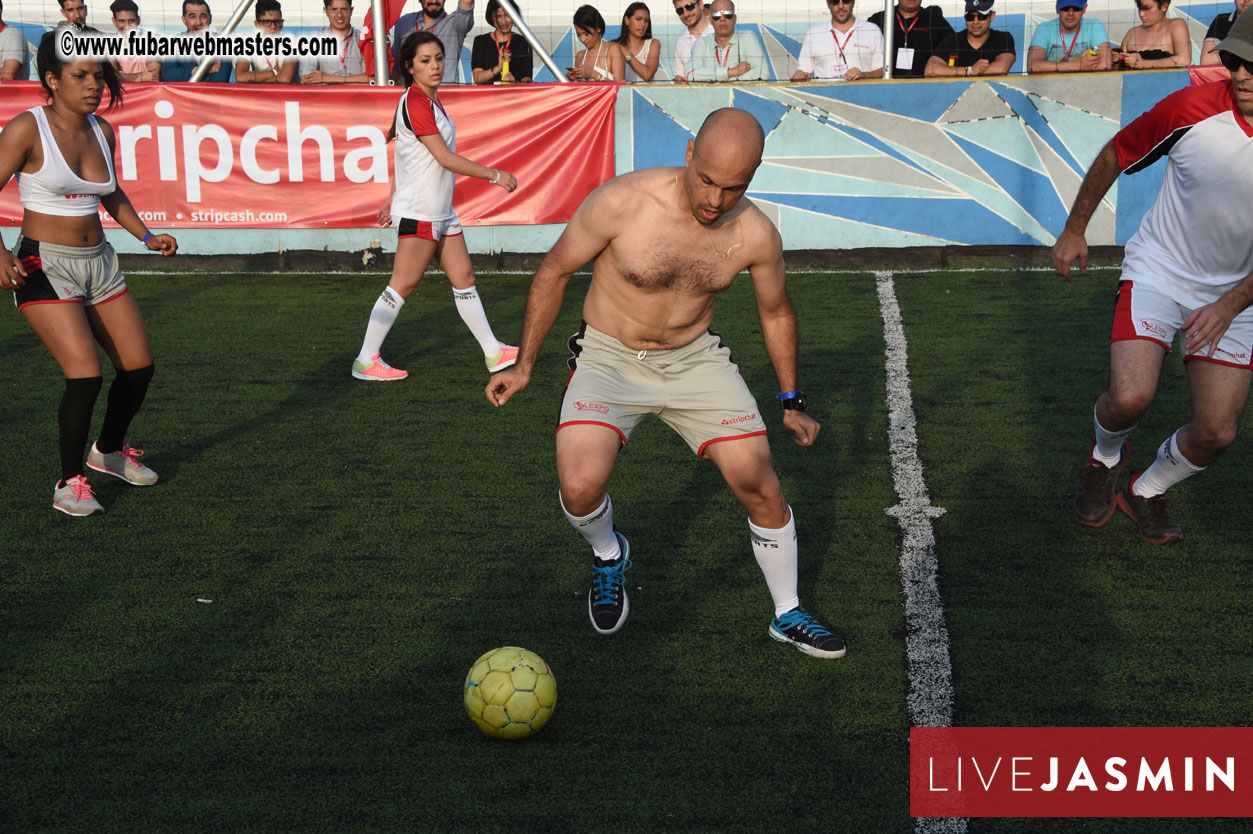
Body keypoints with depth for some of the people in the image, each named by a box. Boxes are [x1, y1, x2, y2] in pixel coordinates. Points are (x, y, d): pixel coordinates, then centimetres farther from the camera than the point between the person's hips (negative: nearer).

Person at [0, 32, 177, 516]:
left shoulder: (101, 131, 6)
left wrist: (146, 236, 12)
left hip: (99, 263, 7)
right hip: (45, 267, -7)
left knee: (139, 366, 7)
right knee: (85, 374, -18)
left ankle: (109, 451, 35)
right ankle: (69, 483, 1)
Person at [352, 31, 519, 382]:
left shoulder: (429, 100, 12)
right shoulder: (415, 103, -17)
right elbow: (445, 158, -19)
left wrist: (393, 197, 22)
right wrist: (495, 175, -12)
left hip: (441, 213, 10)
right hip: (419, 213, -10)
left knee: (463, 278, 11)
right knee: (402, 285, -5)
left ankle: (494, 353, 17)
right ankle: (366, 361, 2)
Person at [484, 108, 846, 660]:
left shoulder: (757, 236, -13)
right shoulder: (621, 203, -24)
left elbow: (777, 313, 8)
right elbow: (554, 272, -7)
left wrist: (791, 402, 15)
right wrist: (523, 366, -3)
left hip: (696, 360, 3)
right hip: (610, 360, -2)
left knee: (760, 485, -4)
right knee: (580, 488, -24)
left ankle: (788, 616, 21)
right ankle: (609, 556, 14)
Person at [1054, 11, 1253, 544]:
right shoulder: (1192, 108, -20)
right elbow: (1114, 156, 0)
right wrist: (1075, 230, 8)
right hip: (1156, 274, -2)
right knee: (1130, 398, -22)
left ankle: (1146, 492, 30)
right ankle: (1106, 458, 15)